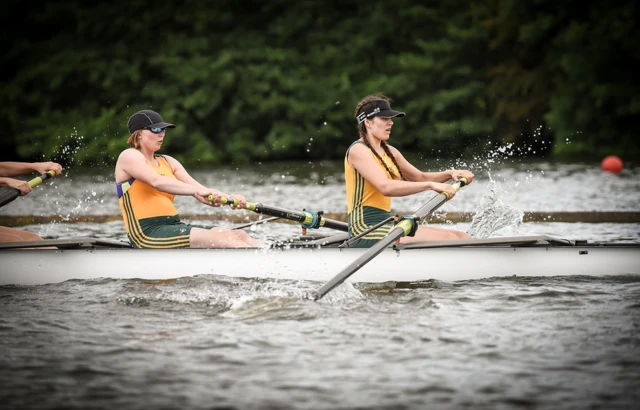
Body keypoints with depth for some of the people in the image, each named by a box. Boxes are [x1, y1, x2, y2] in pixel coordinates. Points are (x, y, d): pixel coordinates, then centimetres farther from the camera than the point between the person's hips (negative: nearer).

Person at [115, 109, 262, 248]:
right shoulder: (129, 156, 0)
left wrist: (229, 198, -13)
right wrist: (197, 191, -32)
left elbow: (203, 194, 7)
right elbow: (157, 182, -21)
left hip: (173, 226, 8)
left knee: (238, 235, -11)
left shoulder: (167, 162, 20)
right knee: (220, 238, -25)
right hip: (146, 233, -8)